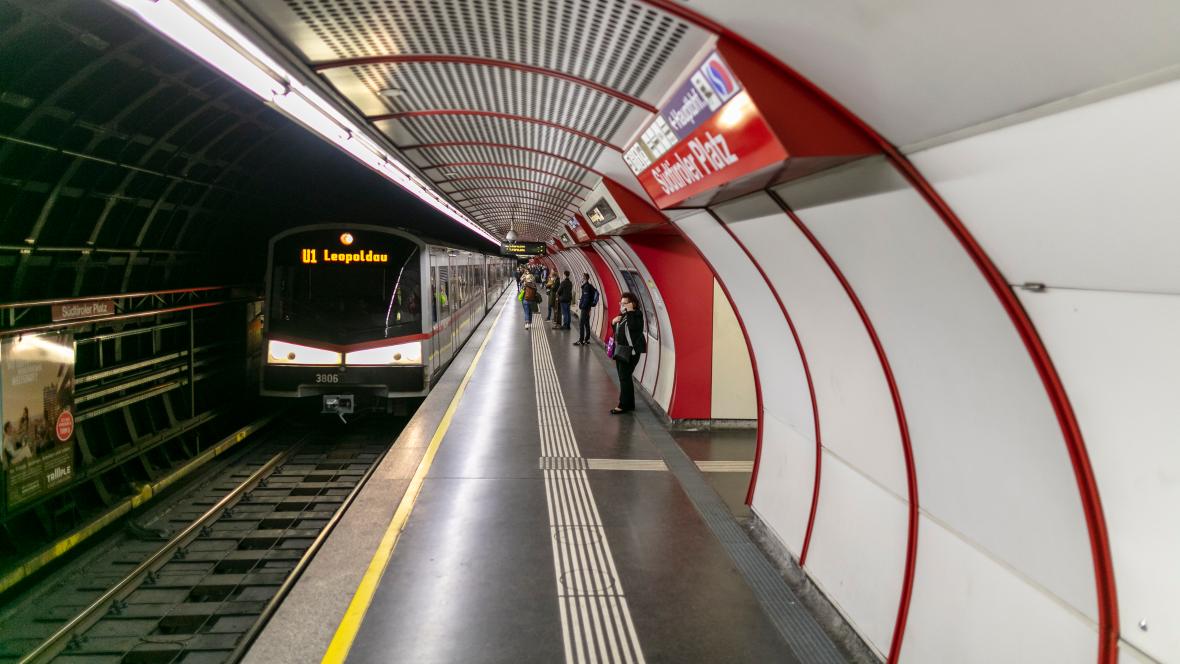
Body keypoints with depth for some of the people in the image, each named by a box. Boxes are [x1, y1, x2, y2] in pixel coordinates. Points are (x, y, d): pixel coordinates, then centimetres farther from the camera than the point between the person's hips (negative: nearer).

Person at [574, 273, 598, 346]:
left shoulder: (586, 287, -17)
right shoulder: (589, 286, 12)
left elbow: (586, 298, -21)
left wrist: (582, 306, -19)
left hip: (585, 308, -10)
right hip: (587, 308, 10)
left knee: (581, 324, -8)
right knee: (586, 324, 15)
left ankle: (581, 341, -7)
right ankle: (587, 339, 21)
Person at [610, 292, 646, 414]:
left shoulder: (637, 315, -11)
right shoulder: (623, 315, 12)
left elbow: (633, 326, -31)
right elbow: (617, 332, 18)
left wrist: (630, 311, -25)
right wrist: (614, 322, 0)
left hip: (630, 351, -9)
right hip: (620, 350, 9)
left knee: (624, 378, -6)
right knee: (624, 377, 12)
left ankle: (623, 405, 0)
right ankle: (629, 404, 20)